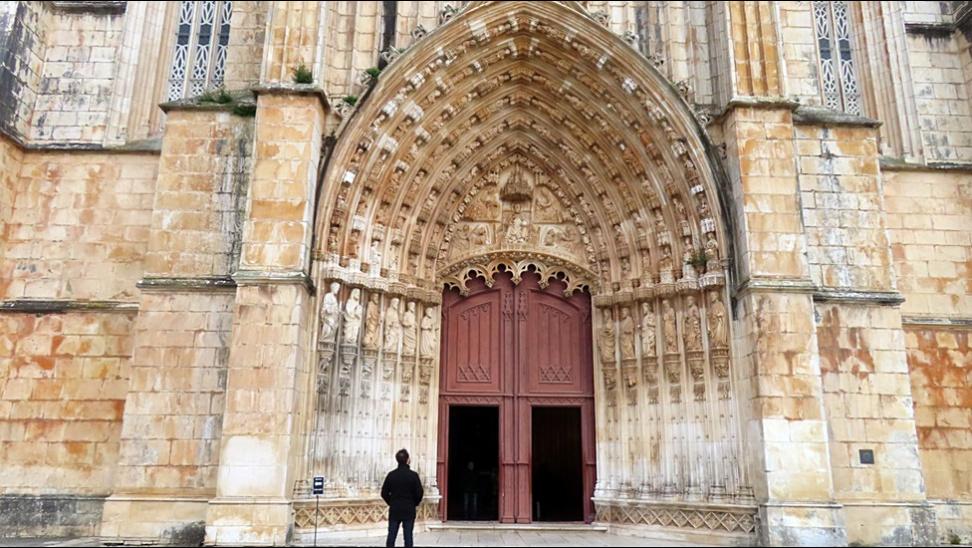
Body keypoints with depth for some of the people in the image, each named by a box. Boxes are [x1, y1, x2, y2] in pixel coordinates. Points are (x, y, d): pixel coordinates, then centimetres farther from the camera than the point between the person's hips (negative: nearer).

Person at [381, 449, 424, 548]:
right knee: (408, 536, 3)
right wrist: (415, 503, 9)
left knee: (391, 536, 7)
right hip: (409, 510, -2)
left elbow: (384, 493, 0)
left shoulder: (391, 475, -3)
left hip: (394, 510, 2)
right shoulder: (413, 475, -10)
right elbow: (419, 493, -10)